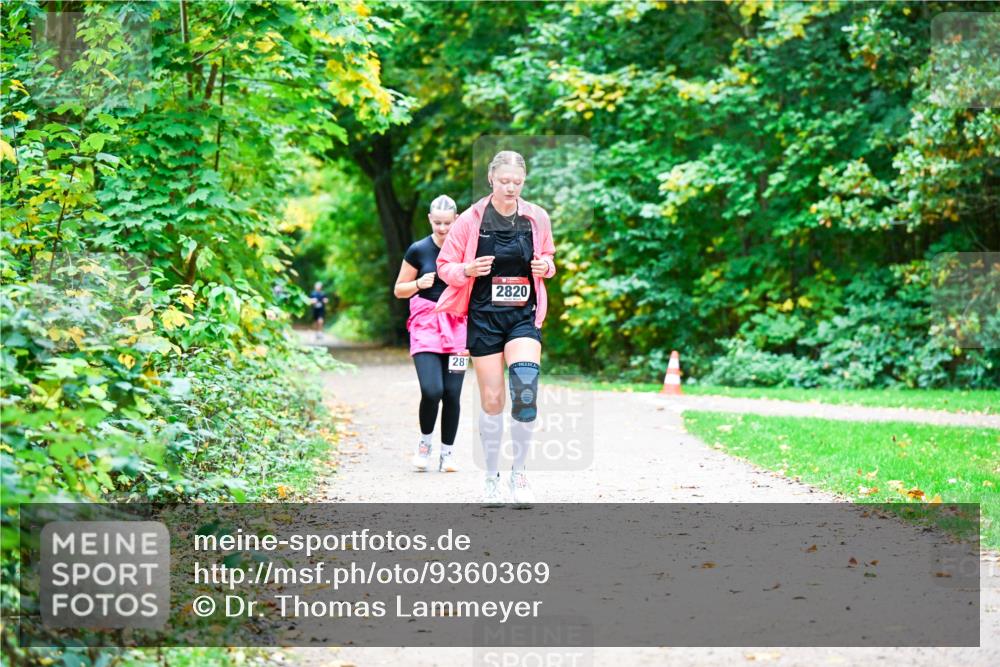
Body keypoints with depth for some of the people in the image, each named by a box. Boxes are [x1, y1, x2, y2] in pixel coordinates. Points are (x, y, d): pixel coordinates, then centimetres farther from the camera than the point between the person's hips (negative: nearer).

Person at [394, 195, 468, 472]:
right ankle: (425, 441, 11)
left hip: (457, 325, 1)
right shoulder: (418, 250, 0)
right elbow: (399, 290, 7)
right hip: (426, 325, -1)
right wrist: (419, 284, -12)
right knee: (432, 390, -16)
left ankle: (447, 452, 13)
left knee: (452, 393, -2)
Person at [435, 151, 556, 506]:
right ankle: (492, 478, 18)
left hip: (524, 316, 1)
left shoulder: (537, 218, 2)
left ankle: (519, 473, -3)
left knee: (525, 390, -18)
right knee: (491, 399, 2)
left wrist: (545, 267, -6)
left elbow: (548, 260, 17)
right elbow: (445, 266, 1)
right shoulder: (470, 220, -5)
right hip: (484, 317, -1)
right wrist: (468, 270, -21)